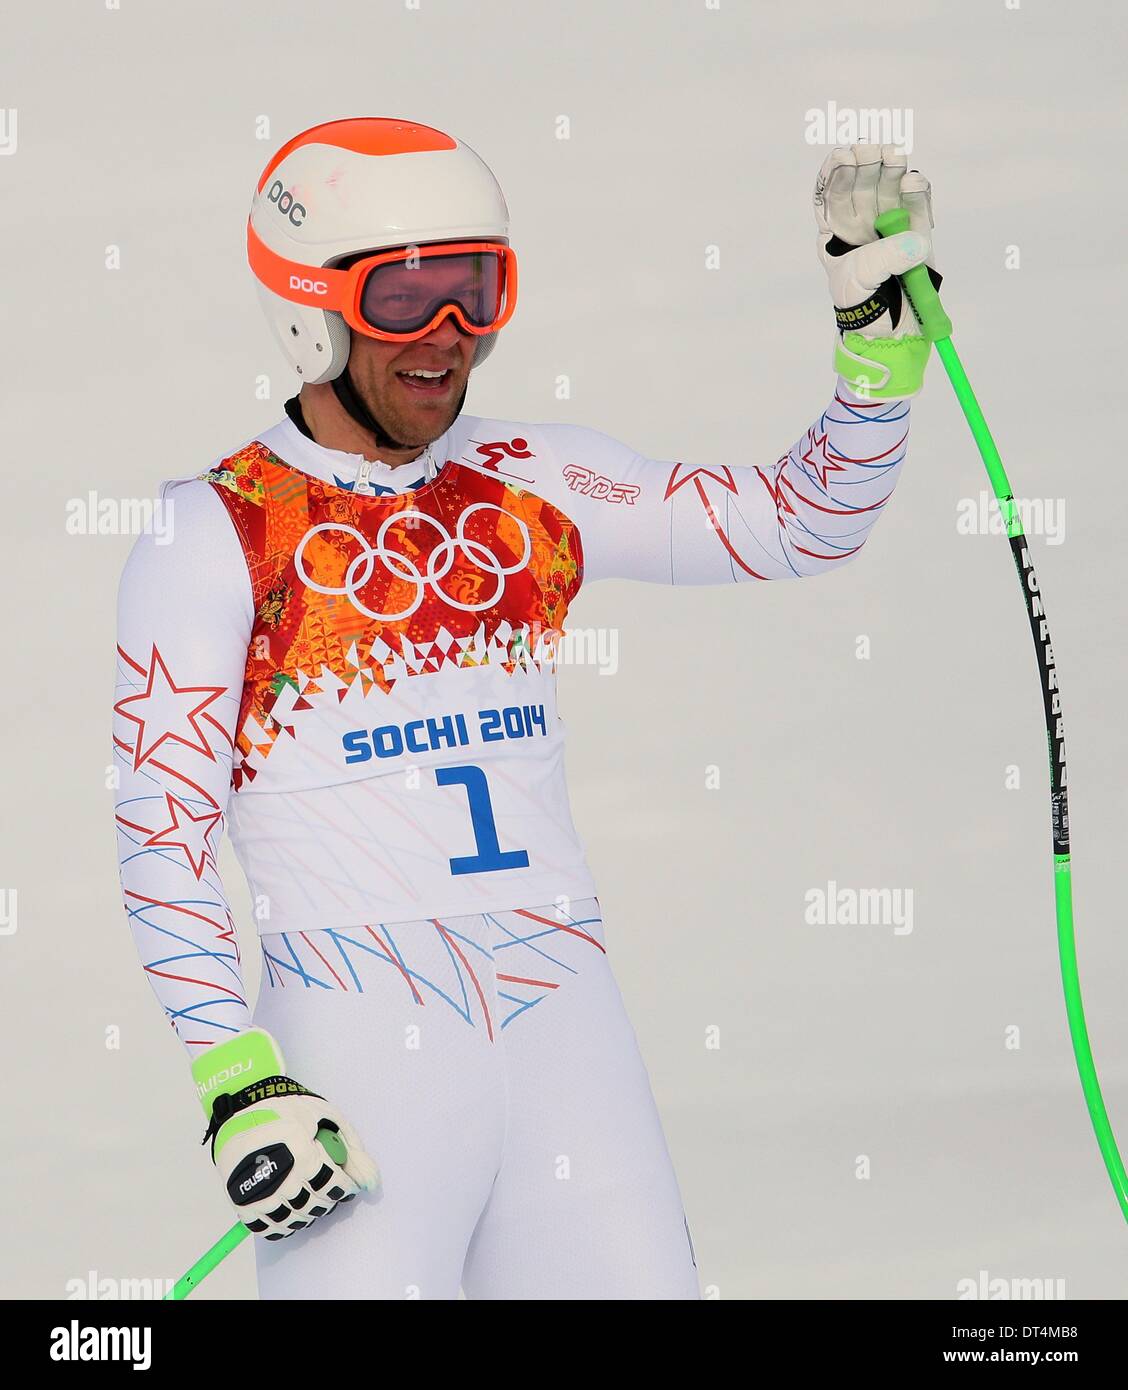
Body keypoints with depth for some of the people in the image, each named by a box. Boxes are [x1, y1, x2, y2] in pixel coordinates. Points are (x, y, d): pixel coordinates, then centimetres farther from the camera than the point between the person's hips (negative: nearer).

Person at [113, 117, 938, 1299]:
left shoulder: (533, 485, 12)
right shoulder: (213, 535, -1)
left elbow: (804, 523, 14)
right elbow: (162, 831, -5)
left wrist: (881, 325, 0)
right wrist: (237, 1084, -13)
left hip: (565, 1019, 5)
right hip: (358, 1049, -4)